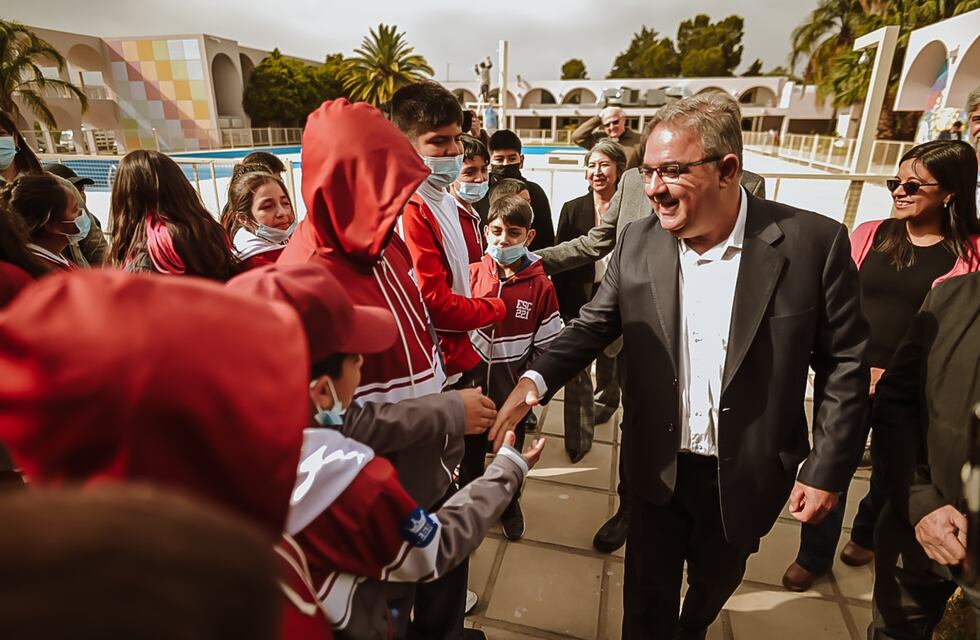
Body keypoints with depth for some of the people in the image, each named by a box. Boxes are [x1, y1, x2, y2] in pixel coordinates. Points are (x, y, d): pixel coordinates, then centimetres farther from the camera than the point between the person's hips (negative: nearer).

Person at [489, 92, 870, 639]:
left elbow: (844, 363, -7)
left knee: (713, 585, 27)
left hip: (745, 475, 0)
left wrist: (827, 469, -7)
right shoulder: (639, 242, -9)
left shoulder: (814, 242, -15)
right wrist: (535, 381, -19)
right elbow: (594, 326, -2)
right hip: (657, 469, 1)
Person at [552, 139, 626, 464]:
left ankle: (604, 402, 49)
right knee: (576, 371, -2)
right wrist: (561, 306, -5)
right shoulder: (572, 209, -1)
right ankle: (578, 439, 10)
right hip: (579, 301, 0)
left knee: (609, 364, 20)